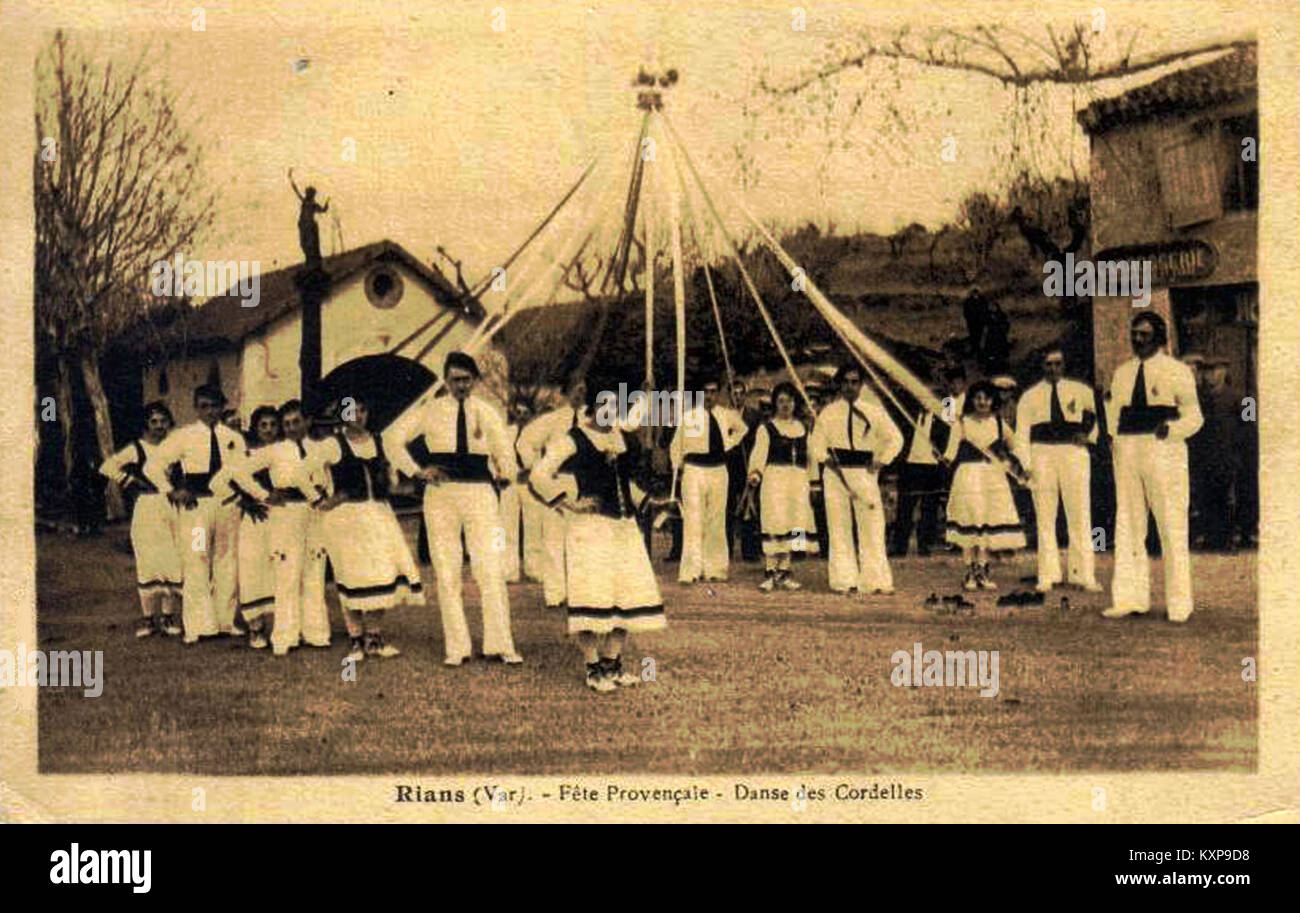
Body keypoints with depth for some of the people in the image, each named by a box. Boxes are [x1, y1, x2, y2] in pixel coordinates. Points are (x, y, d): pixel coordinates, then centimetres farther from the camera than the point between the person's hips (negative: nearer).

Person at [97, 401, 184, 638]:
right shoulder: (137, 449, 2)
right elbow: (108, 467, -5)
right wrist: (132, 482, -7)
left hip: (175, 511, 3)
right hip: (148, 511, -3)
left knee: (175, 563, -2)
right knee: (148, 563, -6)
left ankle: (169, 615, 8)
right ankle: (148, 616, 2)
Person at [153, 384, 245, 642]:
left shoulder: (234, 439, 11)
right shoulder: (184, 436, 3)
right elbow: (155, 463, 4)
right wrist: (171, 491, -2)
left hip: (227, 503, 3)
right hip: (195, 505, -3)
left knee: (227, 563, 7)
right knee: (195, 564, -6)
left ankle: (225, 621, 17)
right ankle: (199, 626, -2)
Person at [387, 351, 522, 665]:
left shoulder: (486, 413, 6)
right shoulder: (431, 411, 4)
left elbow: (505, 454, 11)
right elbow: (393, 440, 8)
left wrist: (505, 477, -2)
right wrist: (416, 471, 3)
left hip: (480, 493, 0)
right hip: (441, 495, 0)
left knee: (491, 571, -6)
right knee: (446, 573, 2)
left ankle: (500, 645, 0)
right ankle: (457, 648, 9)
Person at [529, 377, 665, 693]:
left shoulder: (626, 440, 14)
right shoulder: (572, 441, -5)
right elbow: (539, 476, -12)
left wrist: (639, 501, 15)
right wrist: (568, 503, -15)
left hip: (625, 527, 6)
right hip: (590, 527, -6)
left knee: (628, 594, 4)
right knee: (592, 596, -9)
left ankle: (613, 664, 15)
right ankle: (593, 669, -1)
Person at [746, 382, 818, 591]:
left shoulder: (802, 428, 17)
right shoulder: (766, 428, 2)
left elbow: (809, 456, 20)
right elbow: (759, 453, -7)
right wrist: (755, 473, -23)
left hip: (798, 480, 5)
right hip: (774, 477, -5)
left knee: (794, 523, 2)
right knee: (774, 521, -11)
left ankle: (783, 571, 11)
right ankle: (769, 572, -7)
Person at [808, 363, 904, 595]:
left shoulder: (874, 411, 7)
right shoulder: (829, 412, 9)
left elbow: (895, 438, 10)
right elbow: (816, 441, 14)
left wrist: (881, 461, -1)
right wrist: (824, 458, -2)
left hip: (864, 472, -1)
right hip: (836, 474, 1)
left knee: (872, 525, -6)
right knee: (839, 526, 1)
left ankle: (875, 580, -3)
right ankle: (844, 580, 6)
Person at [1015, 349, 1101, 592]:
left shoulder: (1081, 391, 10)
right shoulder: (1030, 396, 9)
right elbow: (1022, 432, 5)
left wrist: (1089, 435, 4)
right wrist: (1026, 465, -5)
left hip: (1073, 453, 0)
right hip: (1042, 455, 0)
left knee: (1080, 516, -3)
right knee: (1045, 518, 2)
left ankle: (1084, 574, 3)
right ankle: (1047, 576, 8)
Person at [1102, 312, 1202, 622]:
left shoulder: (1177, 371, 3)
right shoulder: (1122, 373, 17)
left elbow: (1193, 418, 0)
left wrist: (1171, 428, -18)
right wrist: (1109, 402, 0)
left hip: (1164, 451, -5)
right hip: (1127, 451, 5)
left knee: (1172, 527, -5)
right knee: (1128, 526, 5)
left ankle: (1179, 605, -2)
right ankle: (1130, 598, 9)